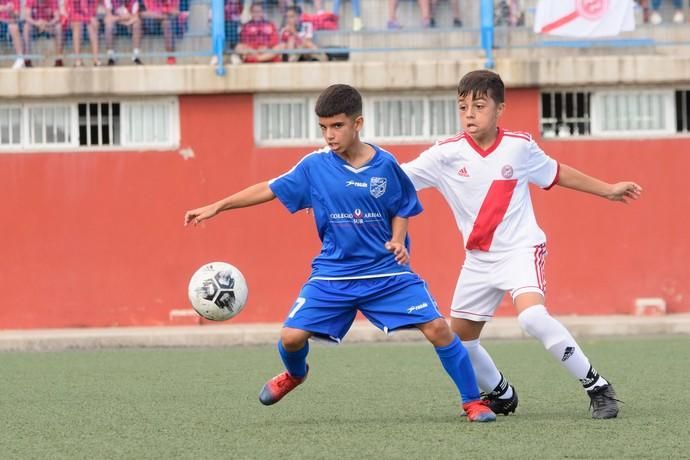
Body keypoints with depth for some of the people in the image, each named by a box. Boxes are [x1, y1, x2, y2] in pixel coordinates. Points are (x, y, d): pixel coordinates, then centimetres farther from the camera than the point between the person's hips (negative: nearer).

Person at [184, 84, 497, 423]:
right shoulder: (315, 166, -5)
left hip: (387, 272, -1)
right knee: (292, 336, -10)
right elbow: (269, 190, 1)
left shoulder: (385, 165, -6)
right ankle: (295, 374, 28)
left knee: (437, 328, -14)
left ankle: (473, 401, 3)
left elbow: (402, 209, 8)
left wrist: (398, 241, -11)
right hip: (333, 275, 1)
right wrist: (217, 207, -1)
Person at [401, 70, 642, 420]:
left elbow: (556, 173, 13)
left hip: (520, 249, -4)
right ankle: (501, 395, 34)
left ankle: (597, 387, -19)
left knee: (532, 316, -29)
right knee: (459, 338, 9)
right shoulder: (447, 155, -7)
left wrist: (607, 190, 20)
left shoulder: (520, 146, -6)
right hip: (479, 259, 4)